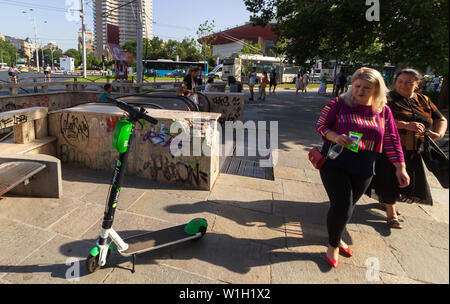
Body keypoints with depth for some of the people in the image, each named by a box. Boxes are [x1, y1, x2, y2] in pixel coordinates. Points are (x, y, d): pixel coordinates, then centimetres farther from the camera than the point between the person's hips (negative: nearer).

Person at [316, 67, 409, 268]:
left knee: (349, 205, 13)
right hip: (335, 163, -3)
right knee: (342, 205, -9)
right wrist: (335, 137, -24)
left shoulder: (383, 111, 4)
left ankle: (337, 237, 40)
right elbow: (321, 125, -5)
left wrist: (400, 167, 4)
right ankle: (333, 245, 17)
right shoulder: (339, 104, -6)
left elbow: (391, 140, 7)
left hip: (363, 169, 4)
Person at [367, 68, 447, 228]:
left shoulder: (424, 101, 9)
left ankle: (384, 199, 39)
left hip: (413, 151, 6)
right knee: (389, 179, -1)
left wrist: (439, 133, -7)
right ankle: (391, 213, 13)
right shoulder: (389, 98, -8)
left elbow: (441, 120, 15)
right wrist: (406, 125, -30)